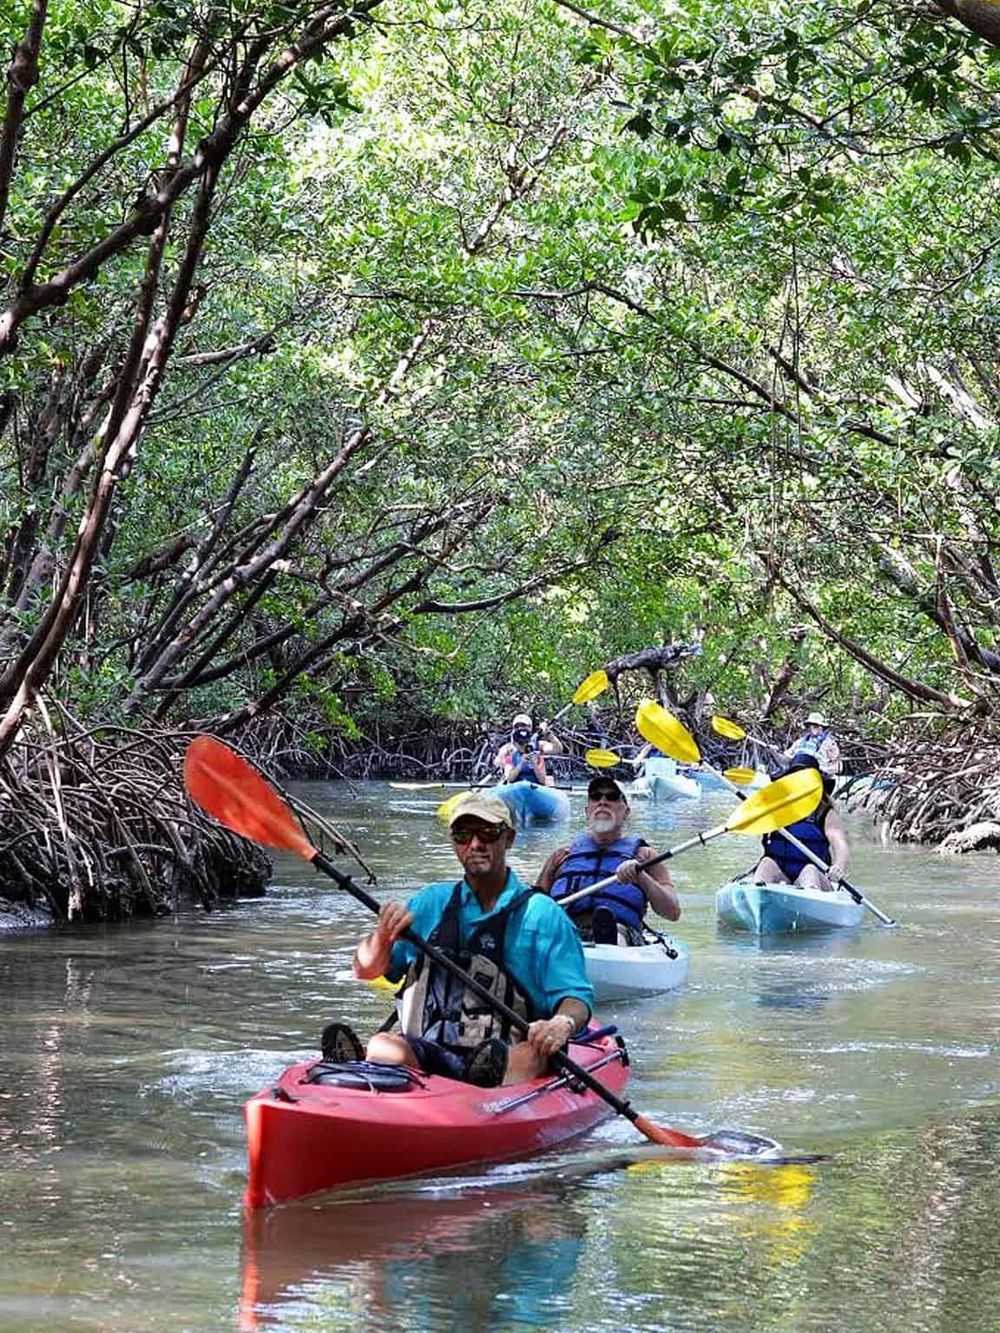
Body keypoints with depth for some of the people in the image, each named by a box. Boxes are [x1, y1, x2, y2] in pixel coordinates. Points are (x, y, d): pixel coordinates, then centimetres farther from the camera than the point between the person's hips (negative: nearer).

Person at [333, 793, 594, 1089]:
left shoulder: (541, 915, 8)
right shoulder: (431, 903, 18)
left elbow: (577, 997, 0)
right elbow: (366, 970, 18)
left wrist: (563, 1024, -24)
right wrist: (384, 936, -5)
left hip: (506, 1056, -2)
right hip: (423, 1057, 3)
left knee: (531, 1056, -37)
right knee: (383, 1044, -31)